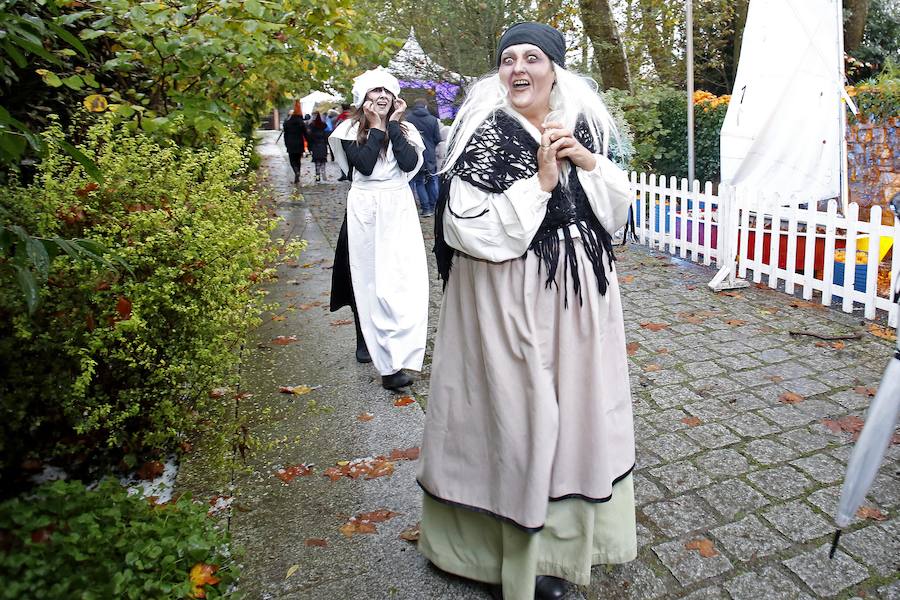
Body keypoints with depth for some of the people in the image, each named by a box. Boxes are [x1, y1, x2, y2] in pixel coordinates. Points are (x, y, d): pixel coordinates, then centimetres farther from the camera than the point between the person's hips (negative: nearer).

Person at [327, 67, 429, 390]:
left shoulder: (405, 129, 10)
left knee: (400, 279, -8)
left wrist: (393, 124, -4)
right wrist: (377, 127, -7)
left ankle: (392, 358, -3)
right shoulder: (351, 130, 5)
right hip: (364, 209, 0)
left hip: (398, 209, 1)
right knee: (366, 277, 4)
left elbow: (410, 163, -9)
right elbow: (364, 164, -12)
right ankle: (366, 340, 24)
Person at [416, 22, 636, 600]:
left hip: (581, 294, 6)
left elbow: (617, 207, 8)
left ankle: (565, 527, 42)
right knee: (517, 408, 4)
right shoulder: (485, 133, -10)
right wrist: (541, 182, -18)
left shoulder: (582, 125, 7)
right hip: (511, 299, -6)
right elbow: (471, 227, -19)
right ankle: (523, 550, 27)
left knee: (573, 403, 17)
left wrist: (585, 160, -8)